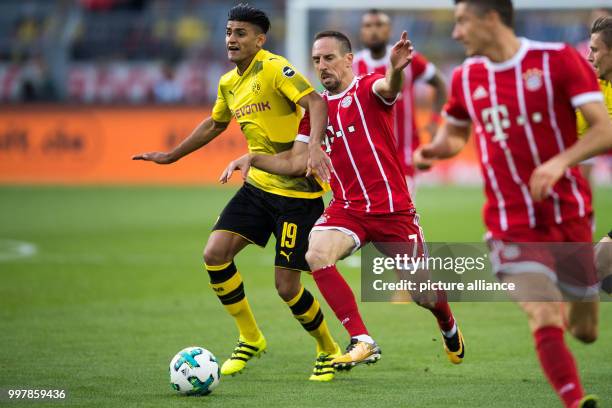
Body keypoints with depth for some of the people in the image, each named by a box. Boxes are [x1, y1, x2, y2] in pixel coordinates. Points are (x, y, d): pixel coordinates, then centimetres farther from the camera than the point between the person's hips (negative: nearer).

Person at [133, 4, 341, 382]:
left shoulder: (274, 68, -15)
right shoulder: (228, 83, 10)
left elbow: (316, 102, -28)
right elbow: (215, 124, 29)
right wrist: (171, 156, 34)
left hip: (297, 190, -7)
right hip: (258, 185, 8)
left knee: (287, 286, -8)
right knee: (215, 255, -6)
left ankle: (329, 352, 18)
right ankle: (251, 339, 12)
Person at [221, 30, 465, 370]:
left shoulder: (368, 88, -6)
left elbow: (388, 88, -31)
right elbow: (297, 162, 10)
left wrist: (395, 70, -56)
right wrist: (252, 159, -5)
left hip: (393, 208, -4)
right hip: (346, 208, 4)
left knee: (425, 297, 1)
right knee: (316, 254, -29)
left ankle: (449, 328, 41)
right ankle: (362, 342, -21)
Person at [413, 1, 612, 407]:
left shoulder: (559, 60, -8)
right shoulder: (466, 77, 4)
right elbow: (455, 132, 24)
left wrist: (559, 163, -28)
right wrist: (435, 149, 1)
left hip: (570, 216, -1)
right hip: (513, 227, 1)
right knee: (546, 322, -21)